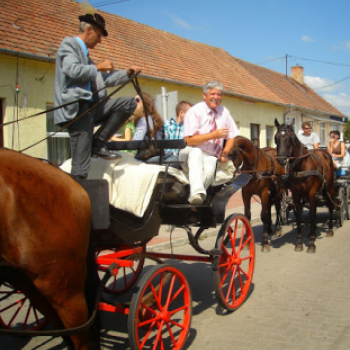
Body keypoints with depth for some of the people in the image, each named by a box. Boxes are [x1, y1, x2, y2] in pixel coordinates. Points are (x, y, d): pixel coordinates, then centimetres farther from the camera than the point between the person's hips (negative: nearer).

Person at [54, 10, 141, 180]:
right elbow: (72, 70, -19)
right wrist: (97, 67, -8)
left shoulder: (84, 52, 26)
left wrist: (127, 73, 21)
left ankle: (98, 144, 1)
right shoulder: (69, 44, 0)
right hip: (76, 107, -9)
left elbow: (103, 79, 30)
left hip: (90, 105, 9)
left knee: (129, 103, 6)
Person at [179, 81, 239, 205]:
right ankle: (197, 192, -57)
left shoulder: (224, 112, 10)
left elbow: (231, 137, 14)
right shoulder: (195, 111, -5)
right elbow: (189, 140, -13)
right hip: (190, 153, -3)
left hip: (211, 157, 3)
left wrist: (225, 153, -6)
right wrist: (214, 135, -19)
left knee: (209, 170, -34)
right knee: (196, 153, -40)